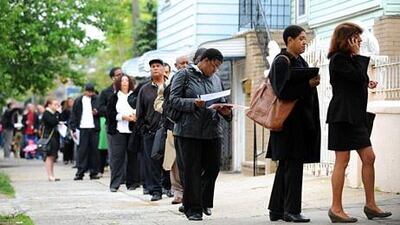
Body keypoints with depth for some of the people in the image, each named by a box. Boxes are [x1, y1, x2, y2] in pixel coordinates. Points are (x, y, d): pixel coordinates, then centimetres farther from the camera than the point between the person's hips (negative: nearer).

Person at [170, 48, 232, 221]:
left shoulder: (216, 79, 18)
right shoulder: (184, 75, 0)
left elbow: (221, 102, 21)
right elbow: (174, 100, -5)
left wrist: (226, 111, -2)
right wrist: (194, 103, -20)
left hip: (213, 131, 6)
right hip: (190, 131, -5)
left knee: (213, 168, 6)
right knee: (192, 170, -2)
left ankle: (205, 202, 25)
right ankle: (193, 208, 5)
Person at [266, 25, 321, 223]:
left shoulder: (300, 61, 16)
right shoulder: (282, 62, -11)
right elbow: (282, 90, -20)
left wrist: (312, 83, 4)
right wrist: (308, 84, -22)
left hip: (301, 120, 10)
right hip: (289, 121, -10)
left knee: (286, 165, 11)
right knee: (293, 164, -8)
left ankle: (277, 210, 15)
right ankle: (291, 210, -4)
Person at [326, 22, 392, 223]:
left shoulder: (349, 59, 17)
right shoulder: (338, 59, -11)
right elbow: (359, 77, -19)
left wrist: (366, 83, 8)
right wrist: (358, 55, -10)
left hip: (356, 116, 10)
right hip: (342, 116, -9)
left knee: (368, 158, 7)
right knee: (342, 161, -6)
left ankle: (370, 205, 14)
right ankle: (336, 209, 0)